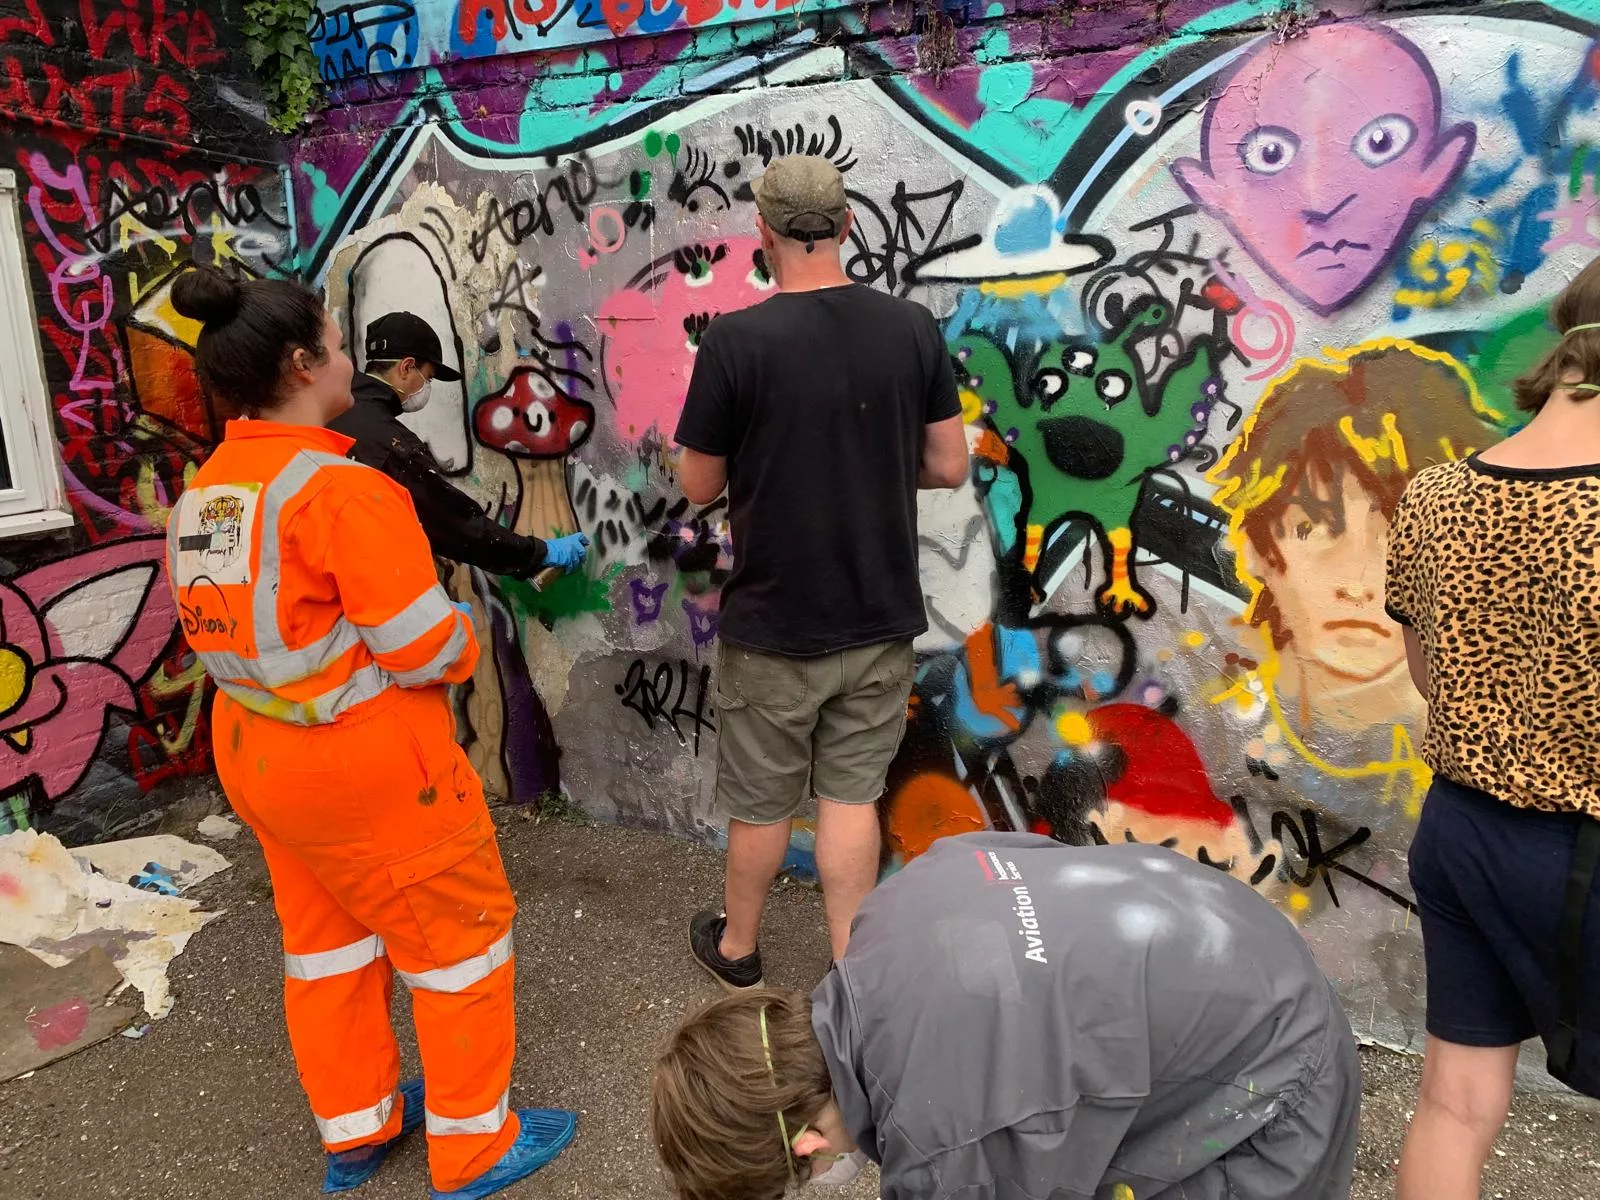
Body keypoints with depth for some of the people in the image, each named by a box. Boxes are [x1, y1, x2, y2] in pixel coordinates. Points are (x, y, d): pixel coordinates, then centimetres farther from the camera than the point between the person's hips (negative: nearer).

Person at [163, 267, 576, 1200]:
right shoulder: (341, 487, -22)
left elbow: (234, 627, 10)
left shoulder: (198, 499, 4)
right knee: (461, 937, 10)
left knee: (328, 938, 22)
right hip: (367, 760, -8)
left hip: (259, 755, 9)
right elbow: (424, 649, -23)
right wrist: (465, 641, -1)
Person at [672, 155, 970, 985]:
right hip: (880, 616, 3)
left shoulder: (734, 341, -16)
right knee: (851, 794, 14)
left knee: (760, 802, 15)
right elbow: (949, 467, 0)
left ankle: (735, 948, 37)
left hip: (773, 621, -2)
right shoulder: (913, 329, -6)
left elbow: (698, 486, -7)